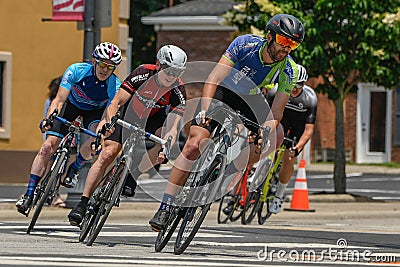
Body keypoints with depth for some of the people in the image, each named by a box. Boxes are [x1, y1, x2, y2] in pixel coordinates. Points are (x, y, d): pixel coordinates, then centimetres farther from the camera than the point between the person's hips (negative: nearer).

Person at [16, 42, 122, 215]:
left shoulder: (115, 87, -30)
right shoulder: (76, 71, -30)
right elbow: (59, 100, -32)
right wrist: (49, 118, -49)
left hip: (95, 111, 0)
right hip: (71, 104, 0)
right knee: (48, 145, -15)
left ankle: (74, 168, -3)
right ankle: (29, 195, -9)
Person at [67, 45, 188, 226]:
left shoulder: (178, 91, -27)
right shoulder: (143, 74, -30)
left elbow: (173, 127, -34)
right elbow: (116, 103, -30)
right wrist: (106, 122, -46)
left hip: (153, 119, 1)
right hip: (129, 114, -1)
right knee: (108, 153, -17)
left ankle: (132, 176, -8)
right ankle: (82, 204, -12)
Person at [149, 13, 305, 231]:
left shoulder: (288, 70, -20)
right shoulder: (245, 44, -27)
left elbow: (276, 111, -21)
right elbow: (214, 78, -29)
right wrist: (205, 109, -41)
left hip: (249, 100, 4)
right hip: (222, 91, -4)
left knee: (276, 135, -21)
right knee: (194, 144, -19)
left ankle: (227, 174, -5)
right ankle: (165, 209, -18)